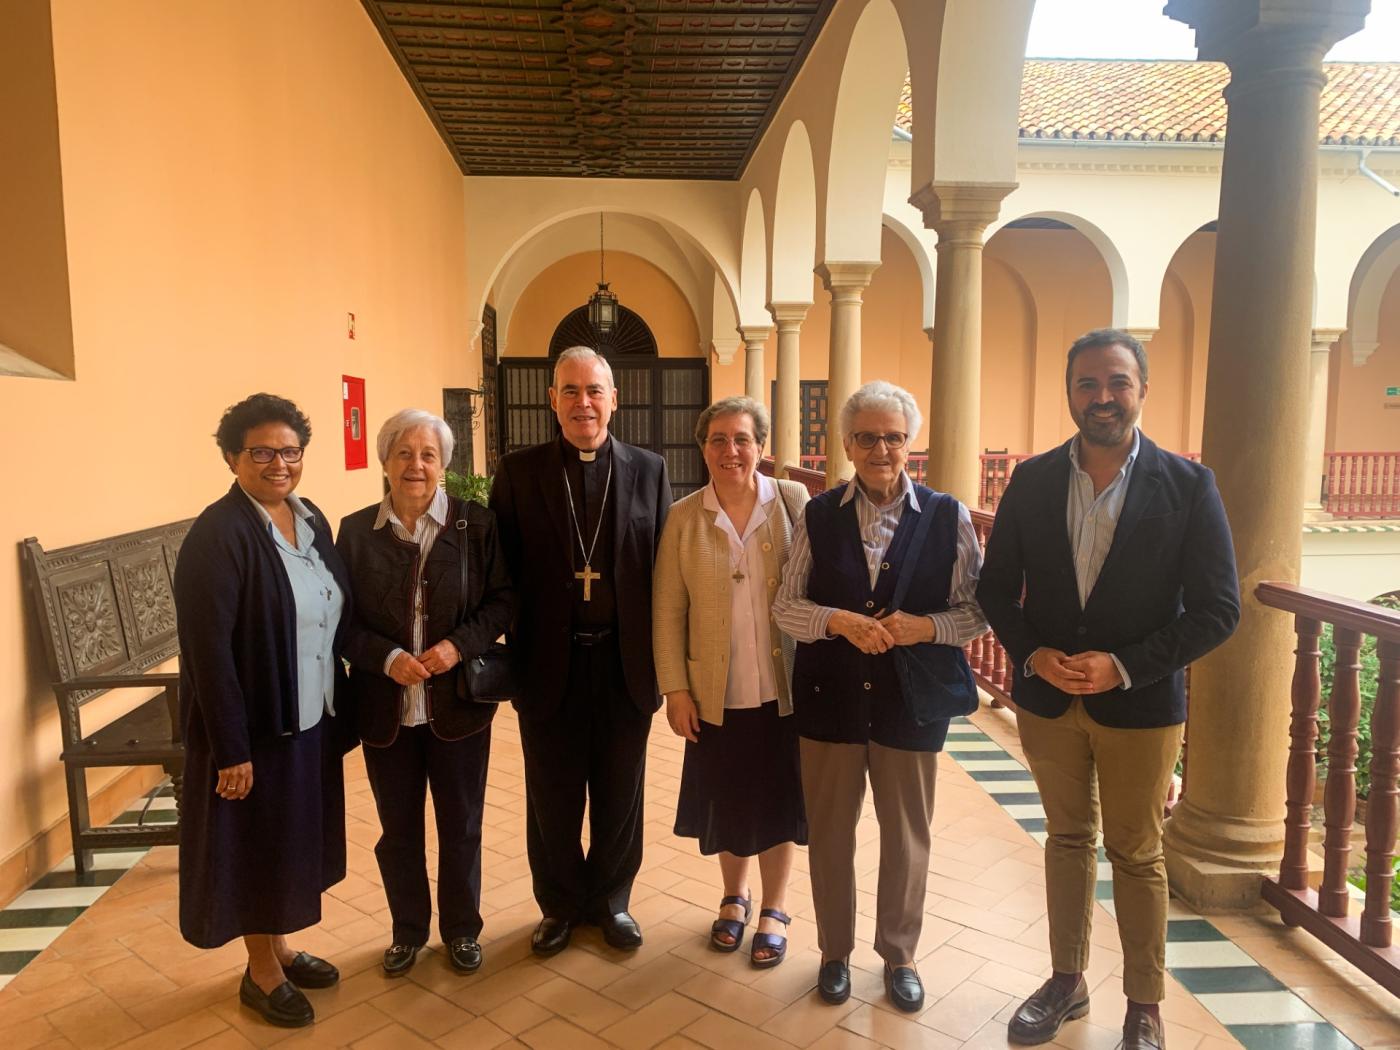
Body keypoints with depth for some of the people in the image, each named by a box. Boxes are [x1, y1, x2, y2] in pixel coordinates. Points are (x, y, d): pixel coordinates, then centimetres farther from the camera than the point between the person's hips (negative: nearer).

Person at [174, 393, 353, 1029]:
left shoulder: (311, 519, 4)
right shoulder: (217, 534, -19)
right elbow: (208, 649, -21)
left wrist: (339, 702, 9)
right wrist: (230, 749, -20)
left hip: (312, 718, 7)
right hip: (254, 726, -7)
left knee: (294, 836, 21)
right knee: (258, 844, 11)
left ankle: (280, 948, 41)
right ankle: (261, 972, 31)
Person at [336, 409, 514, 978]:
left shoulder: (476, 524, -5)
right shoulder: (356, 531, -1)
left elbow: (501, 601, -4)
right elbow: (343, 620, -1)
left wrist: (459, 645, -19)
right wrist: (387, 658, -17)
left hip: (457, 702, -1)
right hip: (385, 707, 1)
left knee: (461, 826, 14)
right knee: (399, 829, 16)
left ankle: (462, 929, 35)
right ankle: (408, 930, 38)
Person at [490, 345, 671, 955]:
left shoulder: (648, 471, 1)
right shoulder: (518, 472, -1)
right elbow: (502, 571, -2)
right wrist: (509, 653, -7)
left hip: (625, 662, 1)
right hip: (549, 662, 0)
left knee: (619, 795, 15)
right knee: (553, 797, 14)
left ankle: (610, 900, 37)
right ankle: (559, 904, 36)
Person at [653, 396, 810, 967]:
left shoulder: (793, 501, -5)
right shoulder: (684, 518, -3)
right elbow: (667, 610, -1)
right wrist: (675, 690, -3)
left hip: (784, 689, -1)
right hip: (717, 695, 1)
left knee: (779, 795, 13)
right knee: (727, 798, 15)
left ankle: (774, 909, 35)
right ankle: (734, 896, 41)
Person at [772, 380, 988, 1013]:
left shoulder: (948, 518, -4)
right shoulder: (819, 515, -1)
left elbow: (978, 611, -2)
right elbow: (786, 606, -1)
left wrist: (926, 626, -20)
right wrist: (838, 620, -19)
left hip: (912, 701, -1)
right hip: (829, 699, 1)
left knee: (906, 838, 15)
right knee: (830, 834, 14)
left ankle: (899, 955, 38)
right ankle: (835, 952, 37)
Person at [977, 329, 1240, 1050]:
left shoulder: (1187, 486, -10)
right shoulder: (1032, 481, -2)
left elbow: (1216, 611, -10)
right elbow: (996, 587, 3)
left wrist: (1122, 665, -19)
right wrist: (1034, 654, -13)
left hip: (1141, 704, -2)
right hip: (1047, 697, 3)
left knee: (1137, 855, 12)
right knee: (1068, 840, 18)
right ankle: (1066, 982, 36)